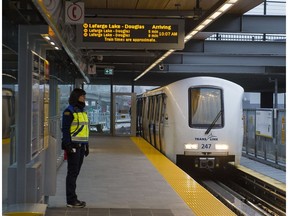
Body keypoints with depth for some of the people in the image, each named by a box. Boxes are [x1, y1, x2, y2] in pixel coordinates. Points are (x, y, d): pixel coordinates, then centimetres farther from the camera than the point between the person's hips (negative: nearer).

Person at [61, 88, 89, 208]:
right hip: (73, 146, -8)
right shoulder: (69, 111, -10)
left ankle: (73, 198, 19)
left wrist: (87, 146, 19)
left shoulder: (82, 111, 17)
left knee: (76, 172, 12)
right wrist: (67, 146, -20)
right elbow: (65, 130, -14)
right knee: (72, 173, -3)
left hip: (81, 146, 8)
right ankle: (71, 200, 2)